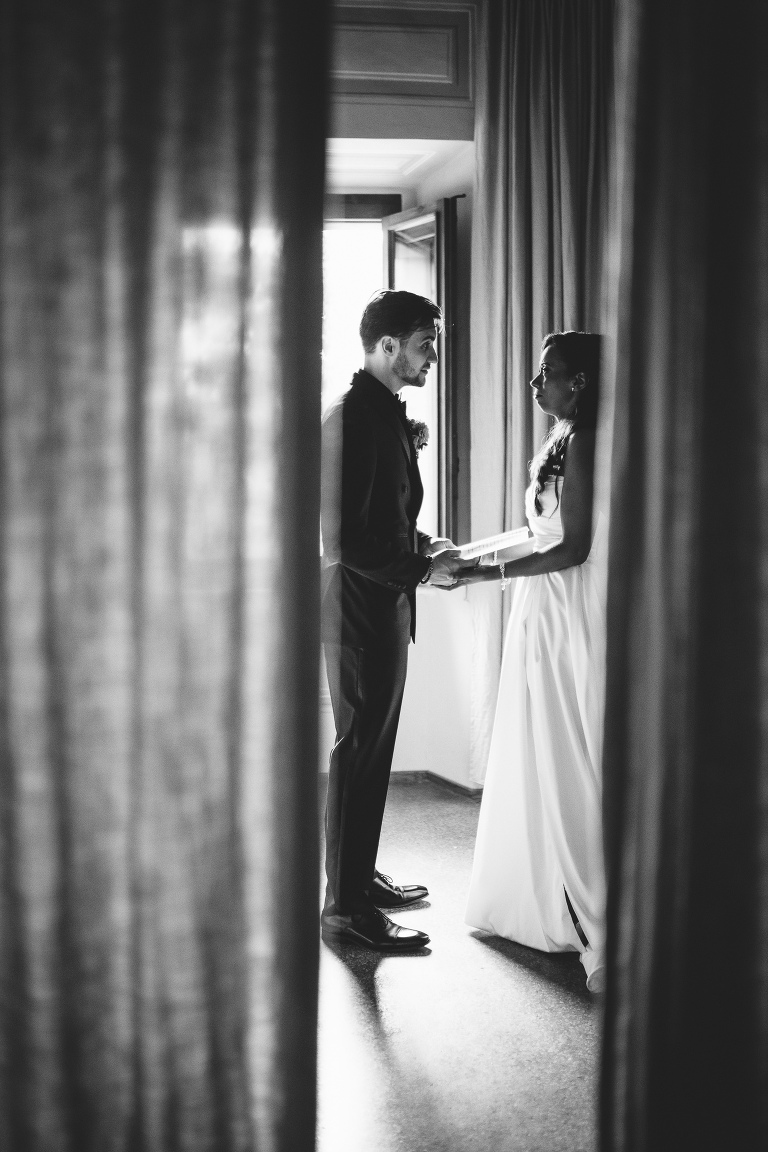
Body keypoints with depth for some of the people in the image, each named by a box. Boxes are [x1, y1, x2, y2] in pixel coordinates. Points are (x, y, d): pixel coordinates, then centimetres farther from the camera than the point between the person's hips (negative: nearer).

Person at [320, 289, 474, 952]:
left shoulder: (387, 414, 12)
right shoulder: (351, 418, -19)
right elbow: (346, 540, -25)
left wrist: (424, 546, 7)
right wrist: (422, 570, -18)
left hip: (386, 606, 10)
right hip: (360, 607, -10)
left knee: (373, 748, 17)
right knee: (359, 750, -3)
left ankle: (362, 877, 30)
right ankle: (344, 906, 6)